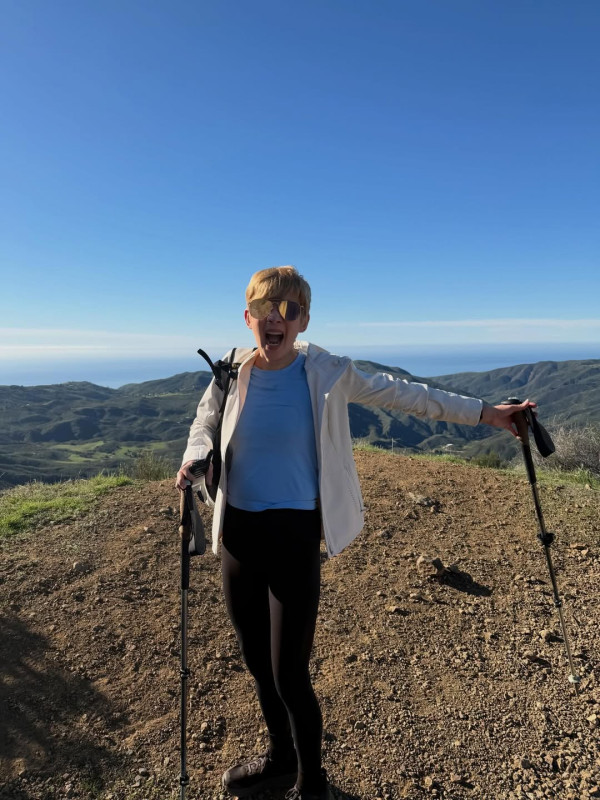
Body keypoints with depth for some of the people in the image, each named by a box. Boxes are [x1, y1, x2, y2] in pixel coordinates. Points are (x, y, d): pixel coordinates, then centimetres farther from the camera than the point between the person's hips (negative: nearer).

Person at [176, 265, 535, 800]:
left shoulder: (326, 373, -10)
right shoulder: (232, 371, -2)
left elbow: (402, 394, 0)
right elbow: (204, 425, 15)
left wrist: (484, 412, 3)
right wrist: (193, 460, -7)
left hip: (294, 537, -4)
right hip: (237, 534, 4)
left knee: (290, 675, 5)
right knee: (257, 663, 21)